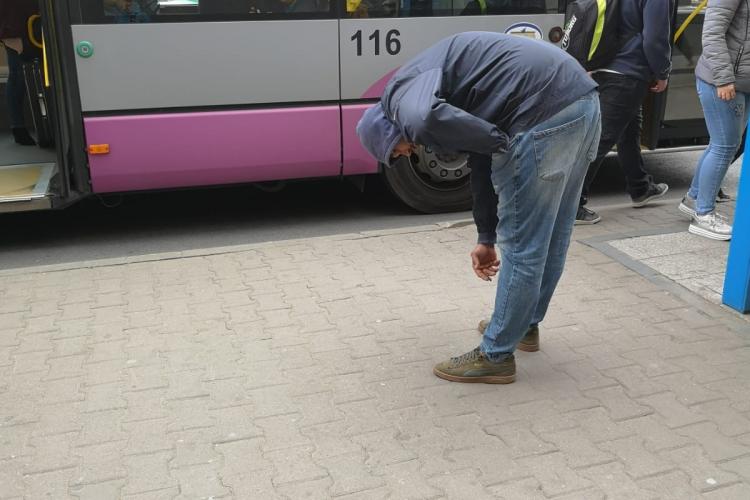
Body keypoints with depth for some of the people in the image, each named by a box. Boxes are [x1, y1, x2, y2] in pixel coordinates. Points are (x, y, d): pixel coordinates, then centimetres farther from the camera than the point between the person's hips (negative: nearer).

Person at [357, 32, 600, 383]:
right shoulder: (435, 85, 26)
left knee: (521, 244, 1)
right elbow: (483, 160, 29)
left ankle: (496, 356, 16)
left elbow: (425, 118, -28)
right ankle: (524, 323, 42)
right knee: (551, 236, 22)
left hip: (546, 114, -10)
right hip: (582, 100, 10)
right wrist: (487, 238, 32)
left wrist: (501, 145, -13)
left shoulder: (404, 89, -1)